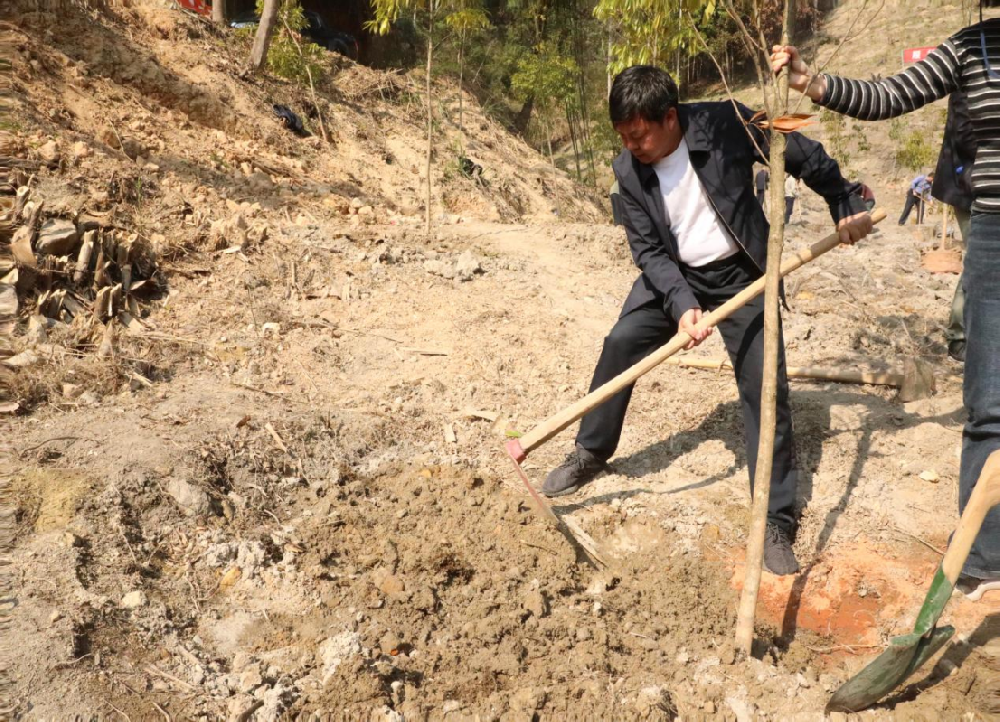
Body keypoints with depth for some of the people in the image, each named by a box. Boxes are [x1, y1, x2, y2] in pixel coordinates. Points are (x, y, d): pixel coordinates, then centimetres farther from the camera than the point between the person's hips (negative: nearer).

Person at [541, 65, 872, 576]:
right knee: (620, 345, -4)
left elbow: (802, 155, -8)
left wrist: (846, 203, 0)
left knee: (764, 387, -7)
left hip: (741, 275, -3)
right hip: (671, 276, 3)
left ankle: (776, 524, 1)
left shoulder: (727, 125, -21)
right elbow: (648, 250, -12)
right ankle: (591, 453, 20)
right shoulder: (628, 169, -12)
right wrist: (682, 303, -26)